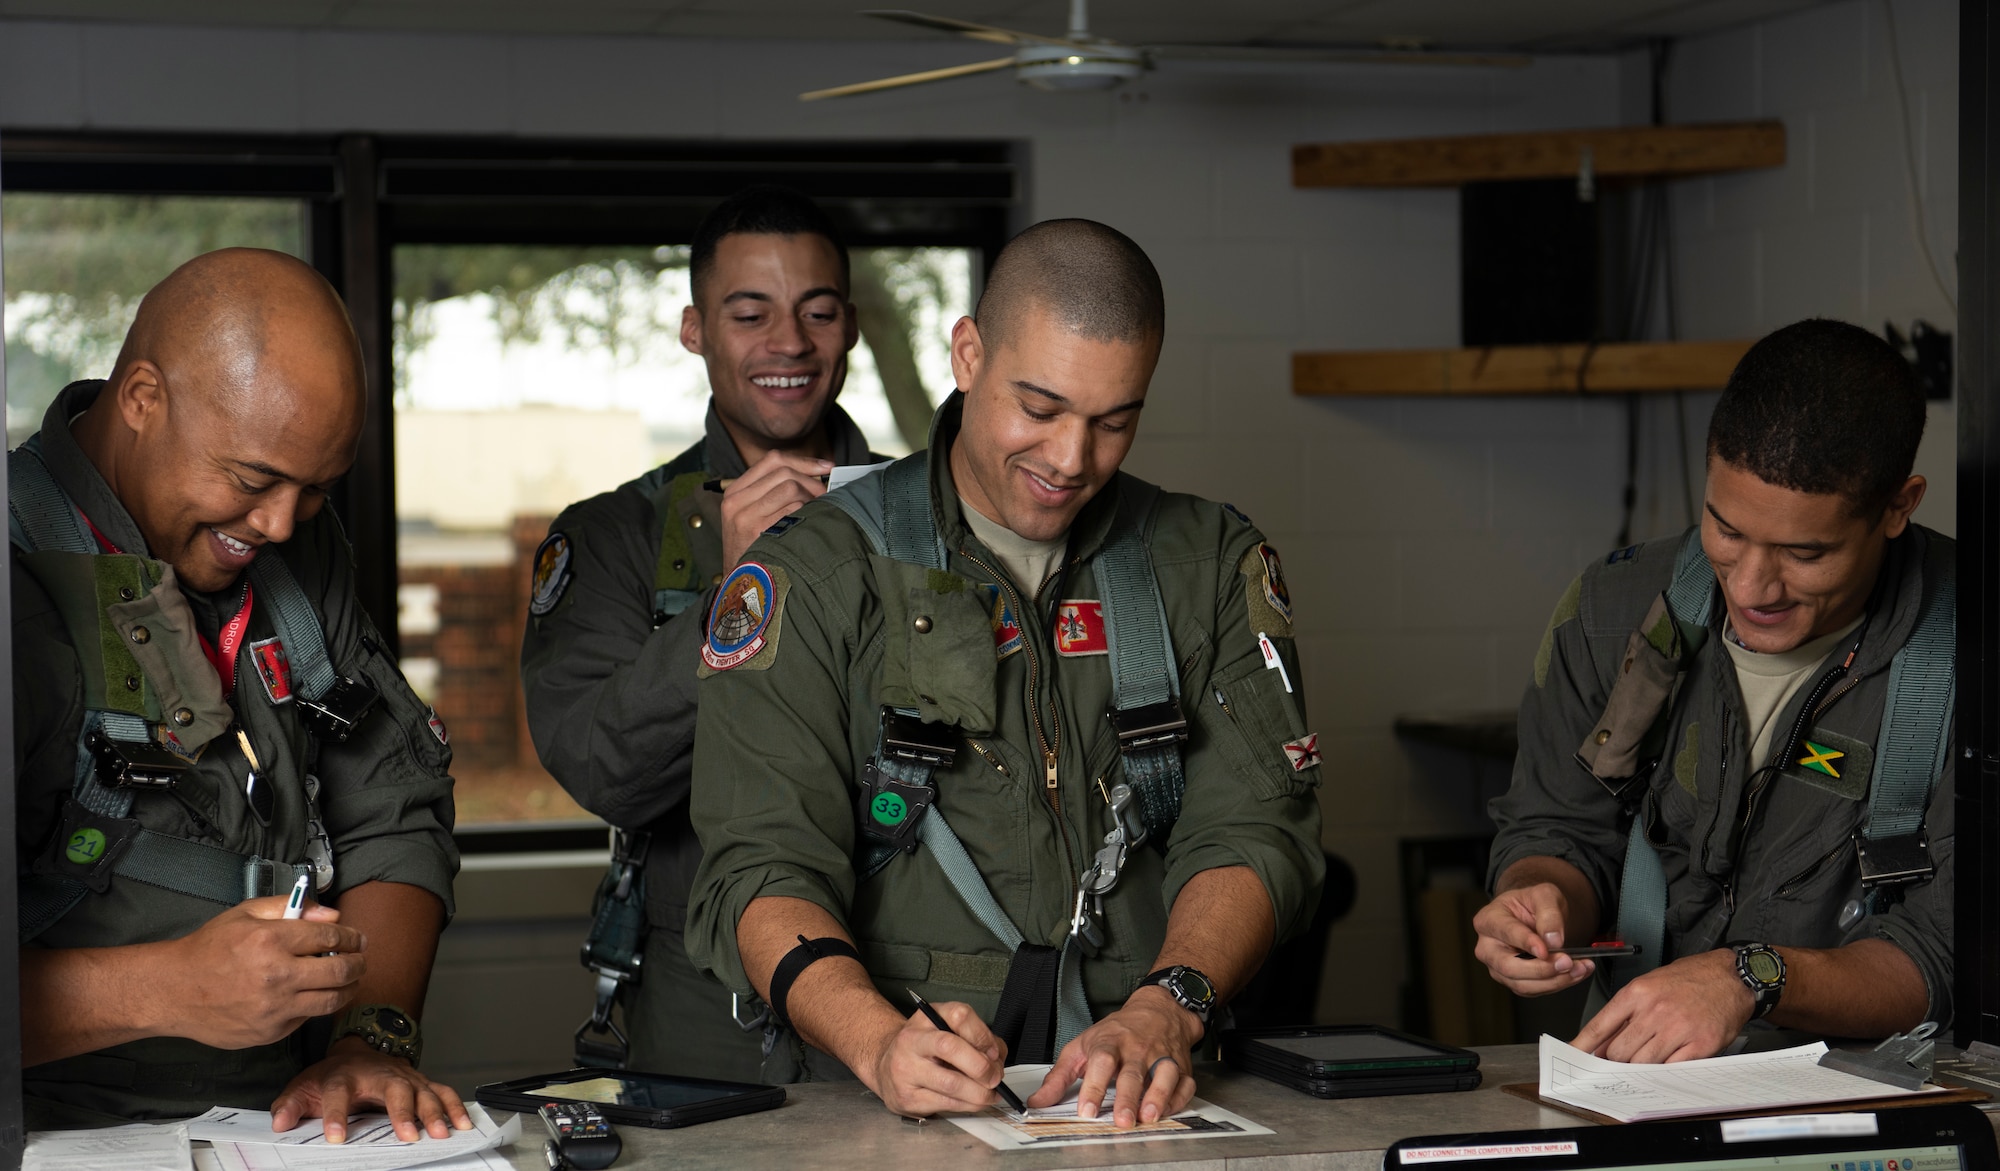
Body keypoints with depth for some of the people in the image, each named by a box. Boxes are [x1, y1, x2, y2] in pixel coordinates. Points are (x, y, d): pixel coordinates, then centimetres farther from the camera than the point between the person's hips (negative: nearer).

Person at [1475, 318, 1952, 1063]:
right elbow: (1559, 832, 11)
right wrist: (1544, 901, -13)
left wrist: (1752, 980, -29)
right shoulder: (1613, 609, 2)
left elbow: (1954, 958, -14)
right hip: (1626, 1085, 4)